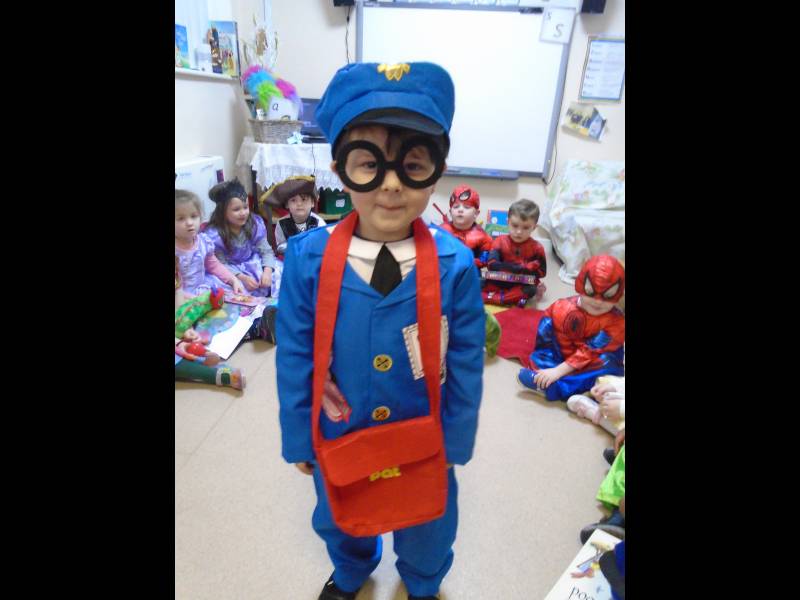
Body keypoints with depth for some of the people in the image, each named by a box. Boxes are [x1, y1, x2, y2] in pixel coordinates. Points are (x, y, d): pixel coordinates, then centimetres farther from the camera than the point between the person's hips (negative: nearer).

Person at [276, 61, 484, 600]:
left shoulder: (455, 265, -23)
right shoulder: (307, 258, -21)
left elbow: (466, 369, -11)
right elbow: (295, 360, -10)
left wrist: (455, 444, -2)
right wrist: (299, 441, -1)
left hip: (423, 440, 0)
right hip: (338, 439, 2)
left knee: (427, 526, 28)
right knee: (340, 520, 31)